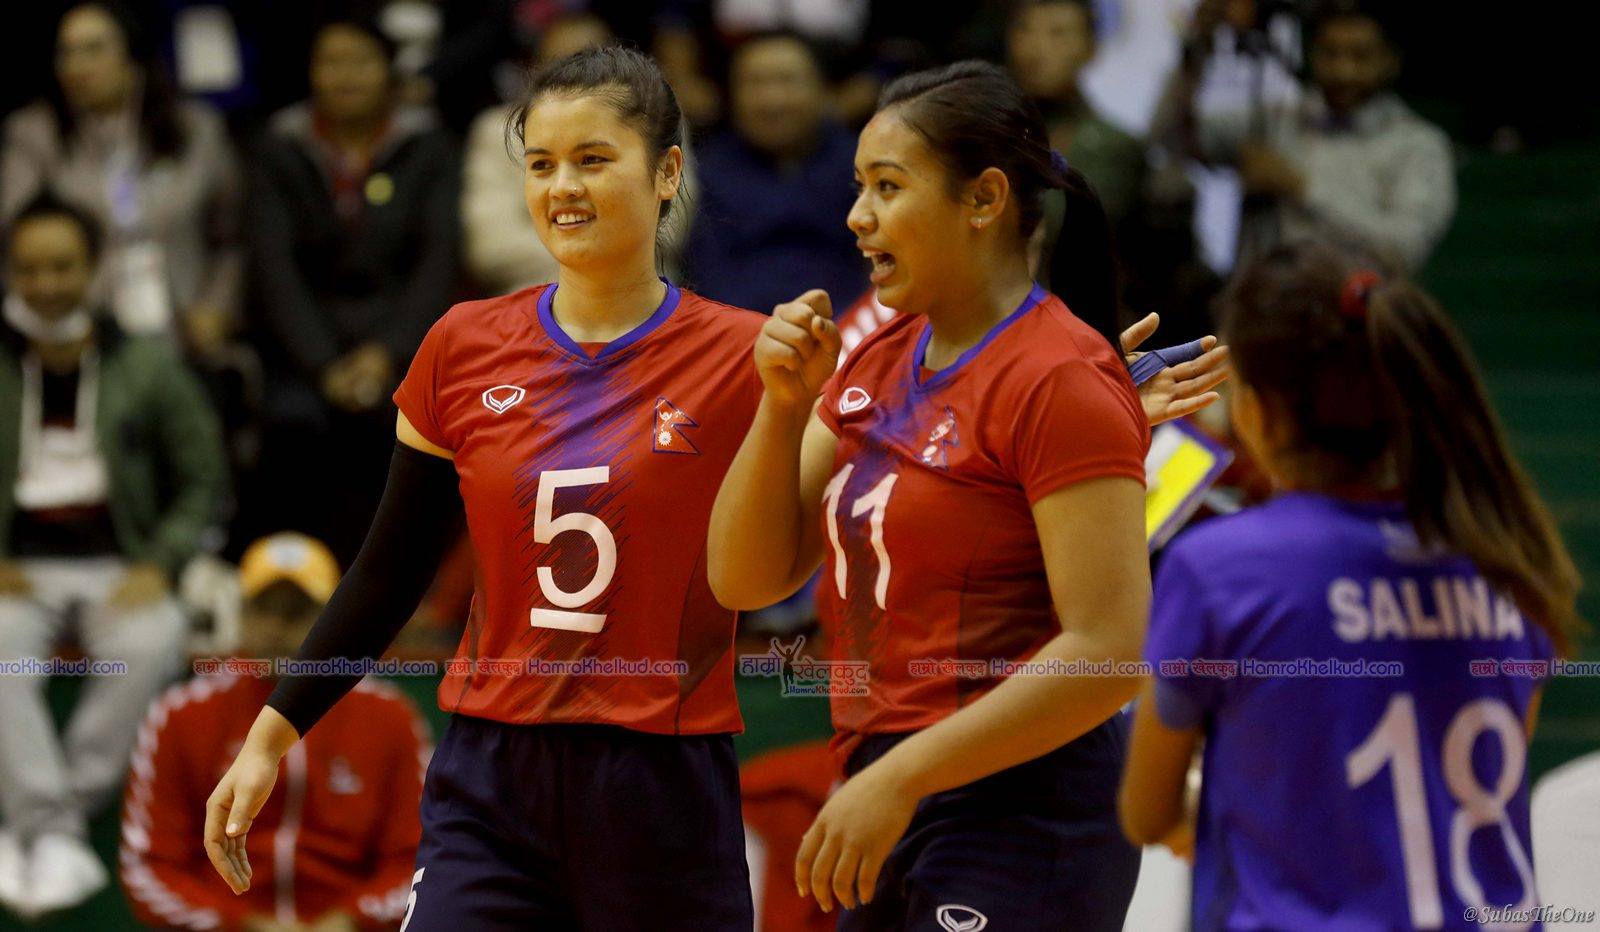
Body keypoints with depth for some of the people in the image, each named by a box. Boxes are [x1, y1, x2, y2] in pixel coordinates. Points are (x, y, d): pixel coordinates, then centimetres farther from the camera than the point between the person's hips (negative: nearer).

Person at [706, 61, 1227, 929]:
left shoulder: (1059, 381, -13)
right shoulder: (879, 362, 13)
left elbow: (1109, 651, -20)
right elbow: (747, 579, 10)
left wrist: (898, 778, -21)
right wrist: (782, 403, -5)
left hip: (1017, 824, -8)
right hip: (891, 816, 8)